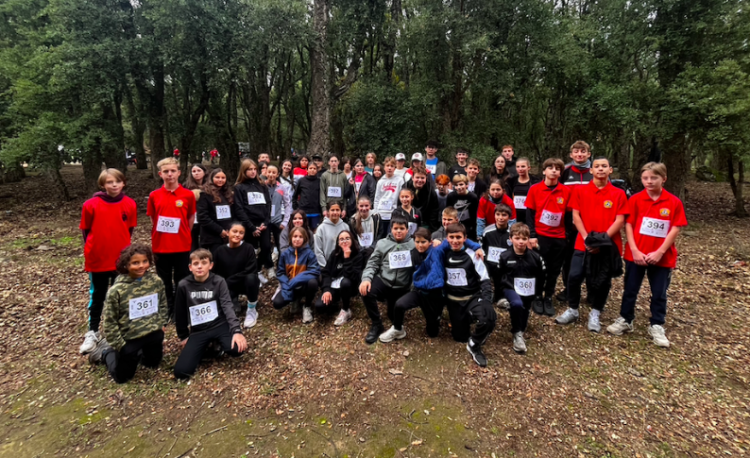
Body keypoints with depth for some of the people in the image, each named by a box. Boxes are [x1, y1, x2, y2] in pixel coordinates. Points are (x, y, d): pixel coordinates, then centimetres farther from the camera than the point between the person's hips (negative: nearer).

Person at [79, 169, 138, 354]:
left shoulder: (130, 204, -6)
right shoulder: (91, 205, -10)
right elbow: (85, 230, 0)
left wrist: (121, 246, 6)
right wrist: (94, 249, 4)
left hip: (121, 259, 1)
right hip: (97, 259, -1)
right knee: (97, 296, 13)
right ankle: (93, 332, 27)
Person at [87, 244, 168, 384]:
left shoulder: (156, 281, -9)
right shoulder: (116, 290, -20)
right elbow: (110, 321, -12)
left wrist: (161, 324, 1)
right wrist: (120, 345, -10)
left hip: (154, 334, 4)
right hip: (129, 338, -4)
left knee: (153, 363, 25)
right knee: (122, 377, 15)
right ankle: (106, 351, 38)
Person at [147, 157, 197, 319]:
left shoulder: (188, 195, -5)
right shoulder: (154, 196, -1)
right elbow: (152, 220, 10)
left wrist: (183, 236, 8)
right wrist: (158, 239, 7)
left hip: (182, 246, -1)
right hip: (160, 246, 2)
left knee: (182, 280, 8)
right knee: (164, 281, 14)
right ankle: (167, 312, 29)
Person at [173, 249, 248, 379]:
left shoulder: (219, 282, -7)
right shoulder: (184, 285, -4)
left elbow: (227, 307, -16)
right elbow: (181, 313, 8)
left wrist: (236, 330, -29)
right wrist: (183, 336, 15)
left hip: (219, 325, -1)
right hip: (198, 331, 1)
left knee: (237, 349, -29)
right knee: (181, 371, -14)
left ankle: (217, 344, 7)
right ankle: (206, 347, 15)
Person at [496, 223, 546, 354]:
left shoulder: (535, 257, -6)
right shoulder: (505, 256, -9)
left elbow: (541, 276, 7)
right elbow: (498, 275, 3)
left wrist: (538, 292, 10)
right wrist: (499, 290, 5)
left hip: (528, 292, 3)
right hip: (511, 288, -3)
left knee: (524, 314, 14)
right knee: (517, 304, -32)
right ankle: (517, 333, -16)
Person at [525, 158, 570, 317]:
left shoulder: (566, 191, 0)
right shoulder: (535, 189, -4)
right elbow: (529, 214, -3)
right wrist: (532, 235, -9)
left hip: (559, 237, 2)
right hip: (540, 236, -2)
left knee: (554, 269, 11)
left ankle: (548, 299, 26)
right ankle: (537, 298, 22)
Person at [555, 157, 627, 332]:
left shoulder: (619, 194, 2)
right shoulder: (580, 190, 3)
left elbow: (619, 221, -3)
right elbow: (576, 216, -1)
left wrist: (603, 239, -14)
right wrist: (586, 238, -11)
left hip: (608, 245, 0)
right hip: (583, 243, 0)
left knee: (602, 281, 6)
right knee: (574, 277, -3)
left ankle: (594, 314, 25)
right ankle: (572, 310, 18)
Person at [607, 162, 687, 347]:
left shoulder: (674, 202, -4)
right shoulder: (635, 200, -4)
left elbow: (676, 229, -5)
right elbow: (629, 225, -5)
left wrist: (660, 252, -13)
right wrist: (634, 250, -12)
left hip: (662, 257, 0)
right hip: (636, 254, 0)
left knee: (659, 294, 10)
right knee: (630, 289, 11)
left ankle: (657, 326, 25)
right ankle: (625, 320, 26)